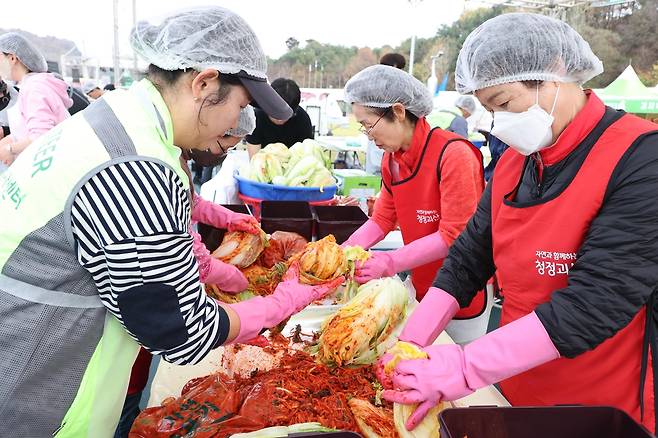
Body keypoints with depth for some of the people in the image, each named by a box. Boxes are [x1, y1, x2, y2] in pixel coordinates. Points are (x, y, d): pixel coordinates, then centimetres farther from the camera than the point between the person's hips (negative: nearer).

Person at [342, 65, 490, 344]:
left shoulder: (453, 154, -23)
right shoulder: (391, 159, 1)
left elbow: (454, 236, -24)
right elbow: (382, 219, 3)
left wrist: (389, 263, -27)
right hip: (421, 287, 6)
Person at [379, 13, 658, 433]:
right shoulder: (511, 163, 0)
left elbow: (598, 301, -27)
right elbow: (469, 257, 0)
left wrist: (466, 368, -28)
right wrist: (410, 345, -11)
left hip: (607, 414, -5)